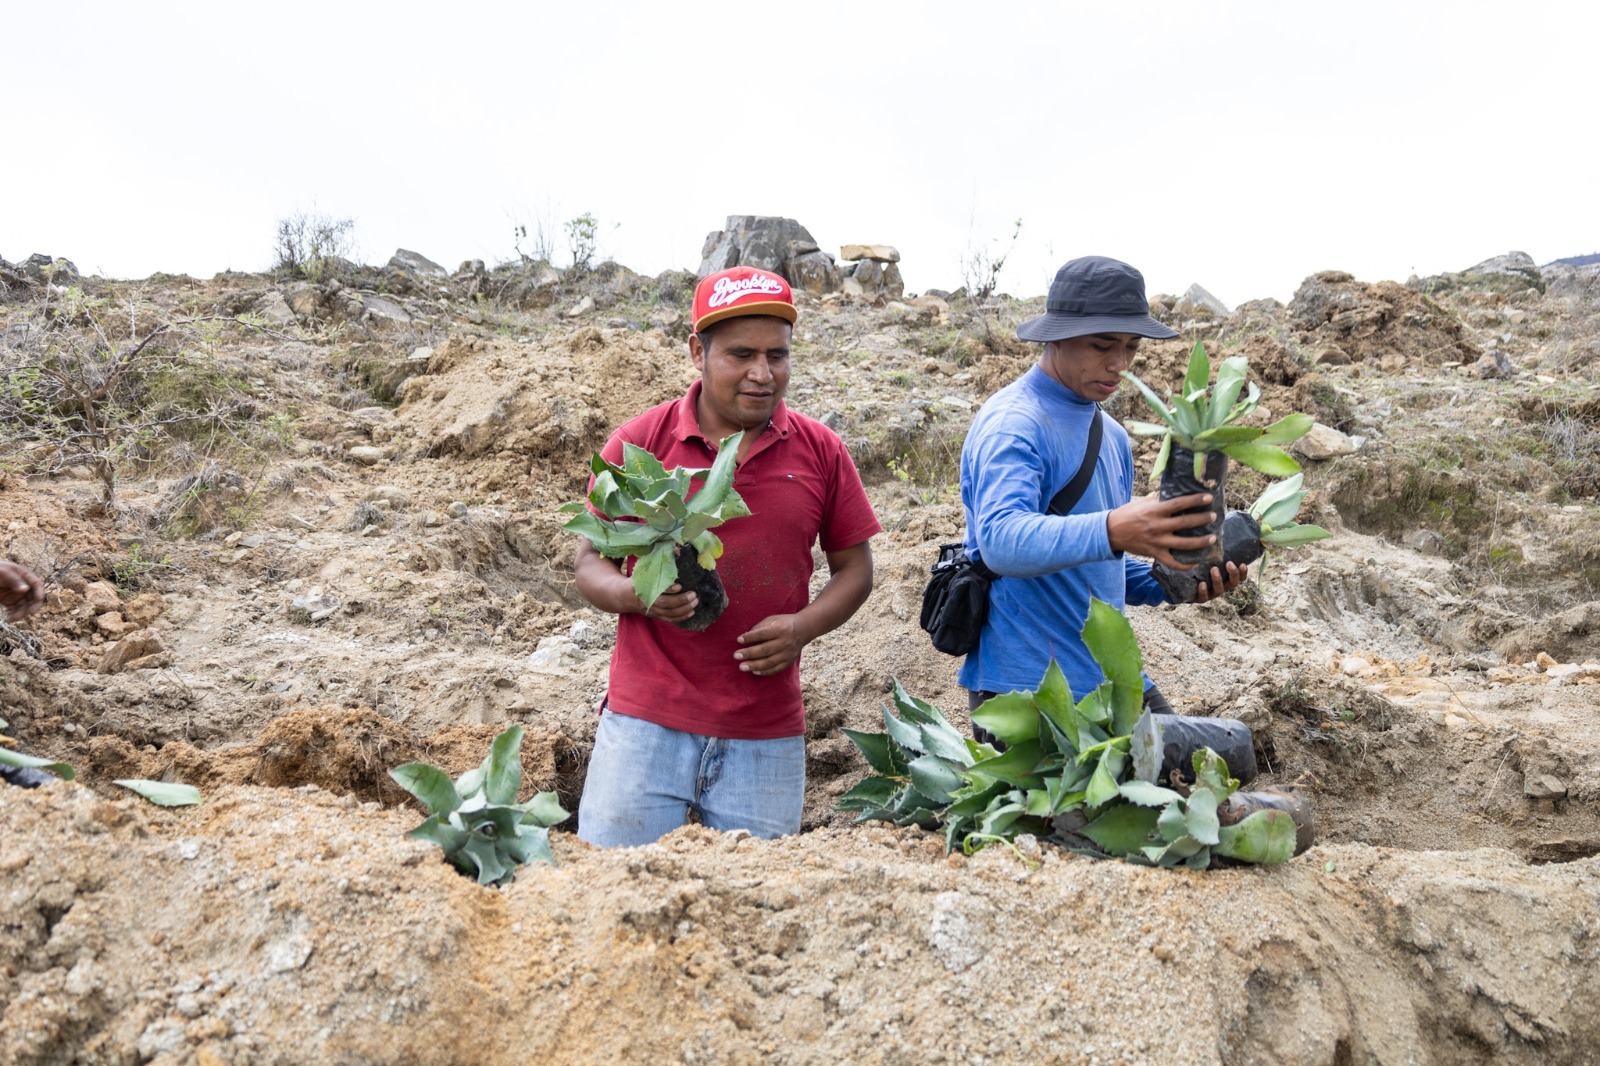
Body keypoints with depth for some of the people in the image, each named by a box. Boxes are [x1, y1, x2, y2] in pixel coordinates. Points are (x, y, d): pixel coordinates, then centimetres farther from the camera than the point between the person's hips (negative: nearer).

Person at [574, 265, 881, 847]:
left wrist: (803, 626, -9)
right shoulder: (639, 442, 0)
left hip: (768, 737, 1)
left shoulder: (820, 450, 4)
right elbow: (589, 562, 5)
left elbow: (854, 567, 10)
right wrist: (639, 594, -17)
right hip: (645, 725, -1)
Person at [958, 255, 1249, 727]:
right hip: (1027, 691, -8)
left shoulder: (1112, 435, 14)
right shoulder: (1013, 423, -14)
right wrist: (1110, 531, -47)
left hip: (1110, 681, 8)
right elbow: (1001, 539, -32)